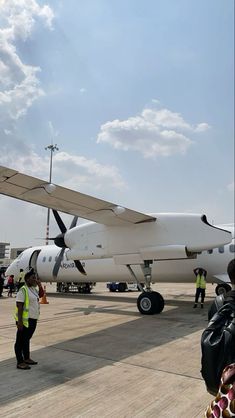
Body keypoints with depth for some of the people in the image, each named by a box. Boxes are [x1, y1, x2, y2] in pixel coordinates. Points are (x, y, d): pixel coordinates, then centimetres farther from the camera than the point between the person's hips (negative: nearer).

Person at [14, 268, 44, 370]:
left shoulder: (34, 289, 8)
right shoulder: (23, 290, -17)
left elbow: (41, 294, 24)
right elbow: (19, 306, -20)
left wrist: (39, 285, 7)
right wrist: (19, 321, -23)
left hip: (33, 319, 9)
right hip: (25, 320, -9)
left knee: (27, 339, 20)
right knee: (20, 341, 4)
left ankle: (27, 358, 32)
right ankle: (20, 362, 12)